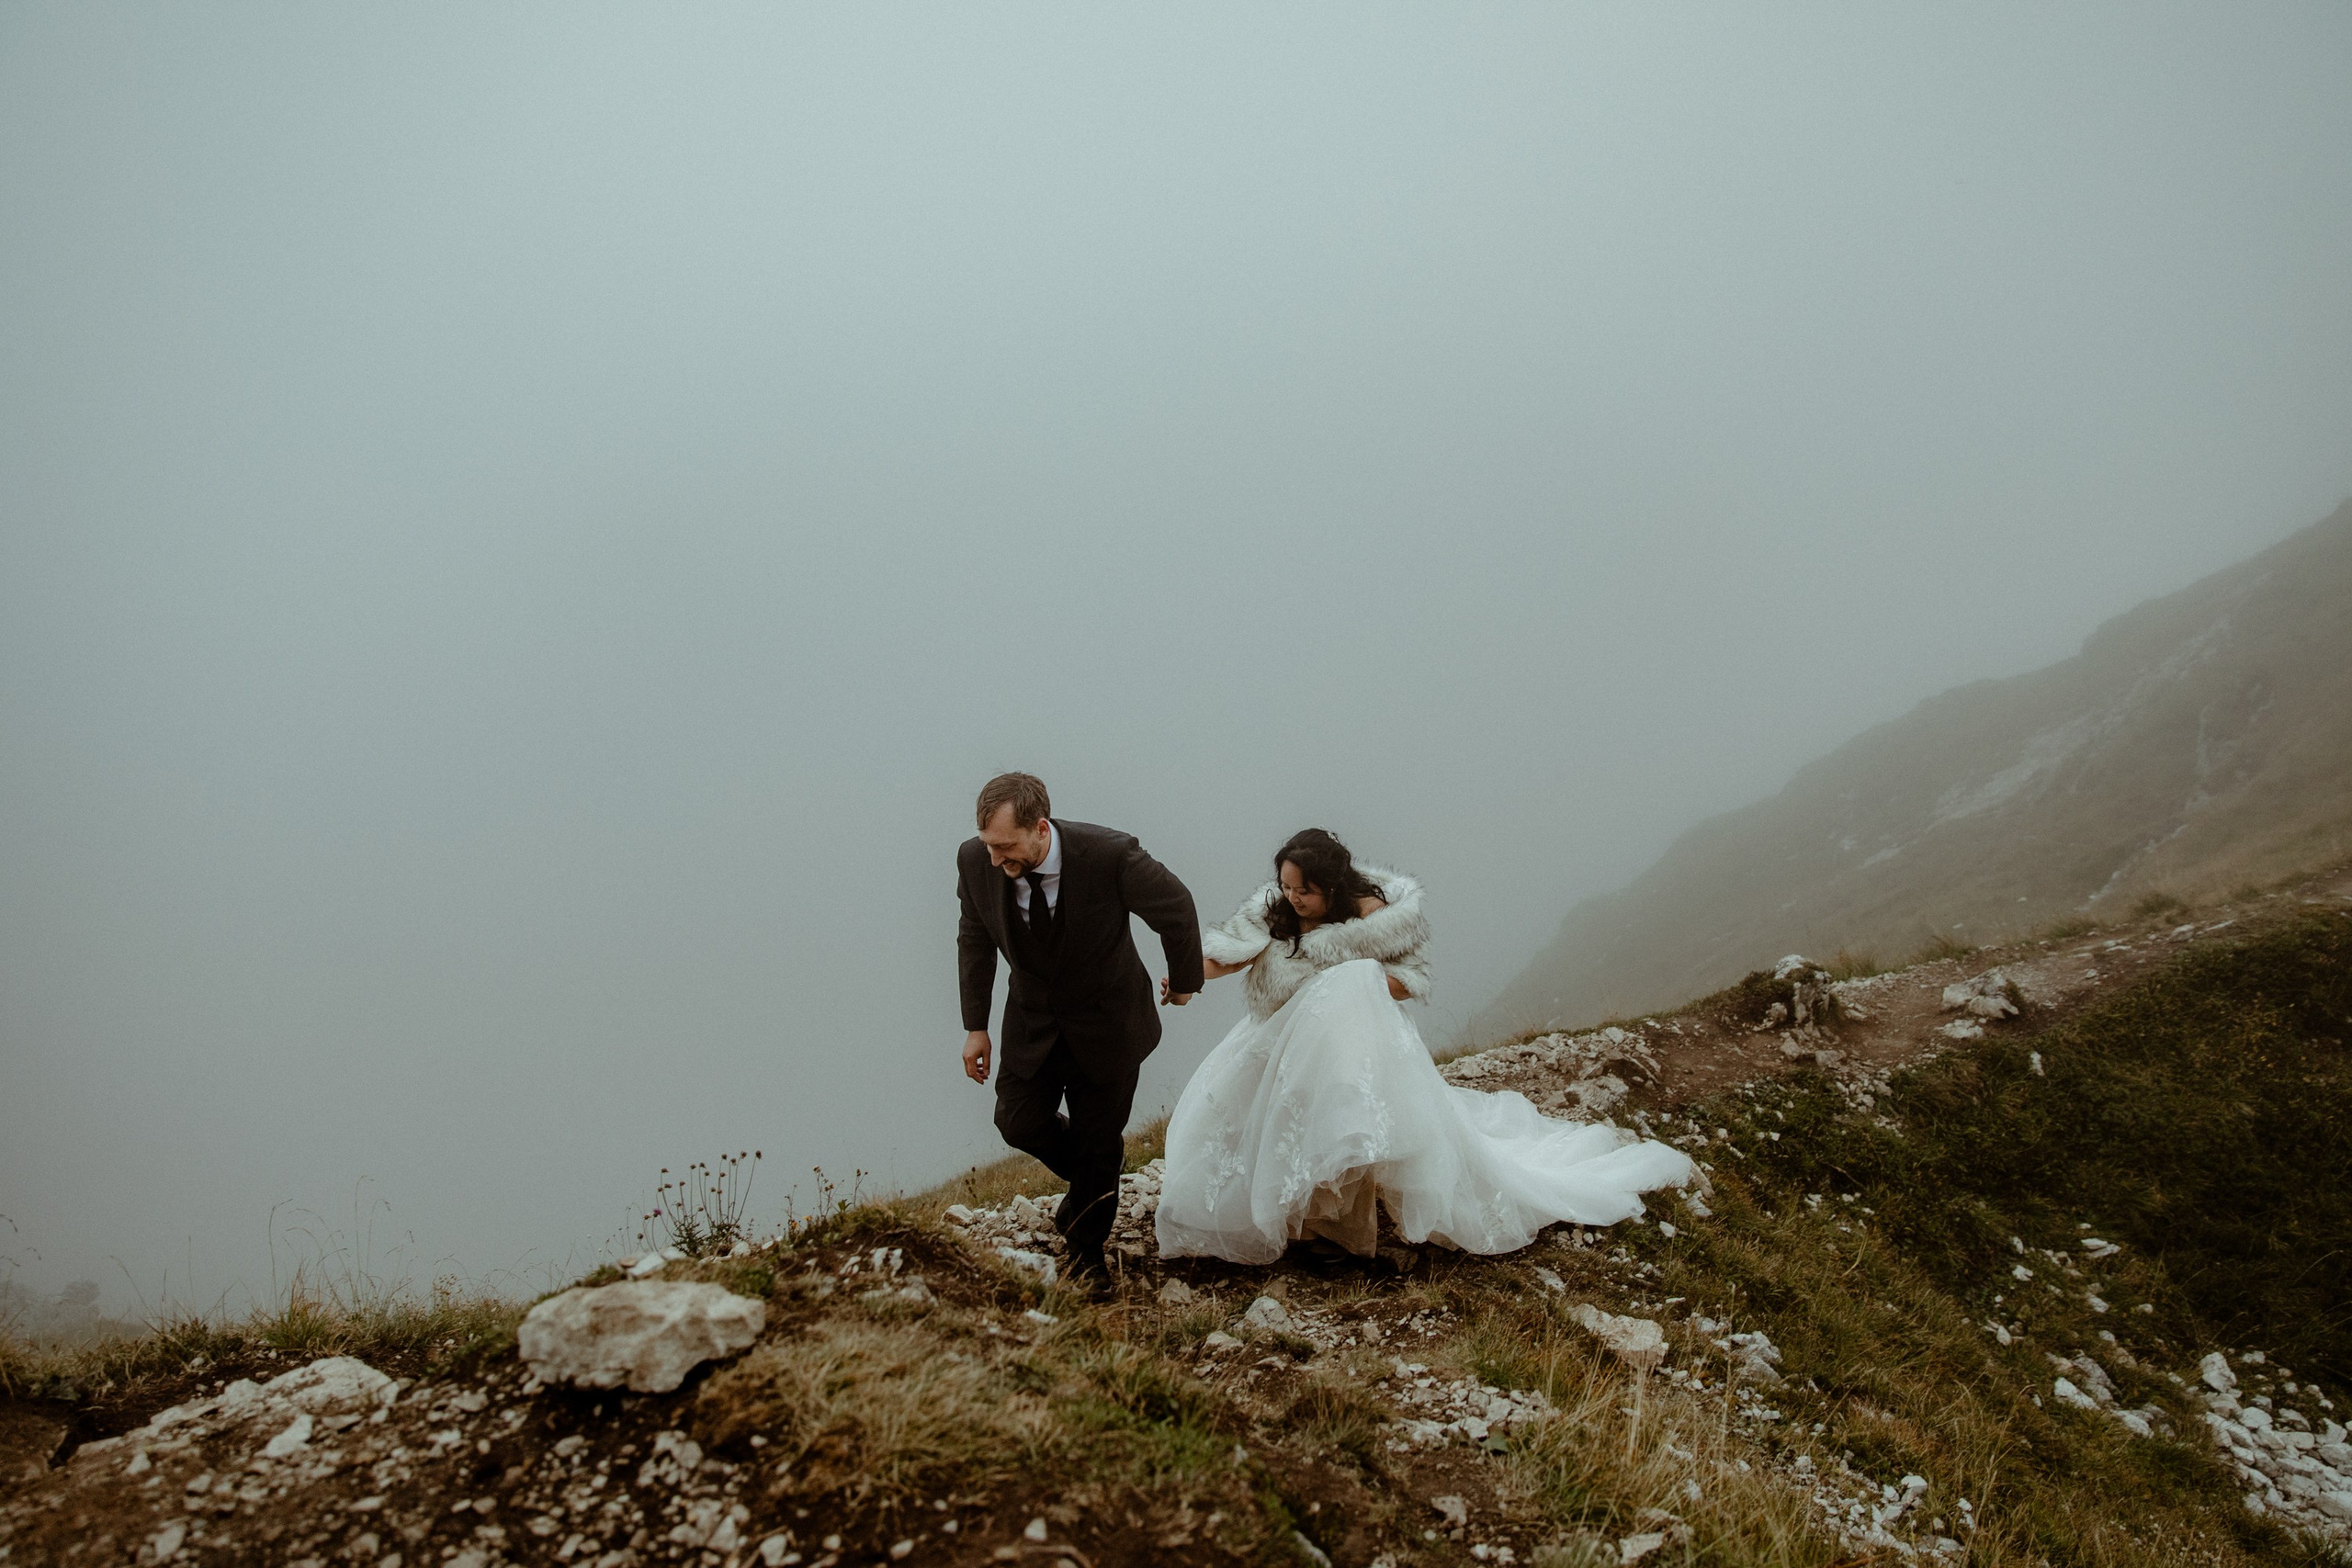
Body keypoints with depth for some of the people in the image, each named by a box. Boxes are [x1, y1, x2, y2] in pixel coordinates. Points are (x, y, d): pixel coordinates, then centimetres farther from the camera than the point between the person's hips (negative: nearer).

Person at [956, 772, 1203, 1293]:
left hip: (1107, 1020, -3)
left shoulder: (1111, 854, -33)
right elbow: (975, 939, -1)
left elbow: (1176, 908, -14)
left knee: (1098, 1143, 8)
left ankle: (1087, 1252, 33)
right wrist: (975, 1025, 1)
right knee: (1019, 1122, 0)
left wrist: (1184, 980, 1)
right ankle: (1095, 1177, 32)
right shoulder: (976, 861, -21)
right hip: (1032, 1019, 3)